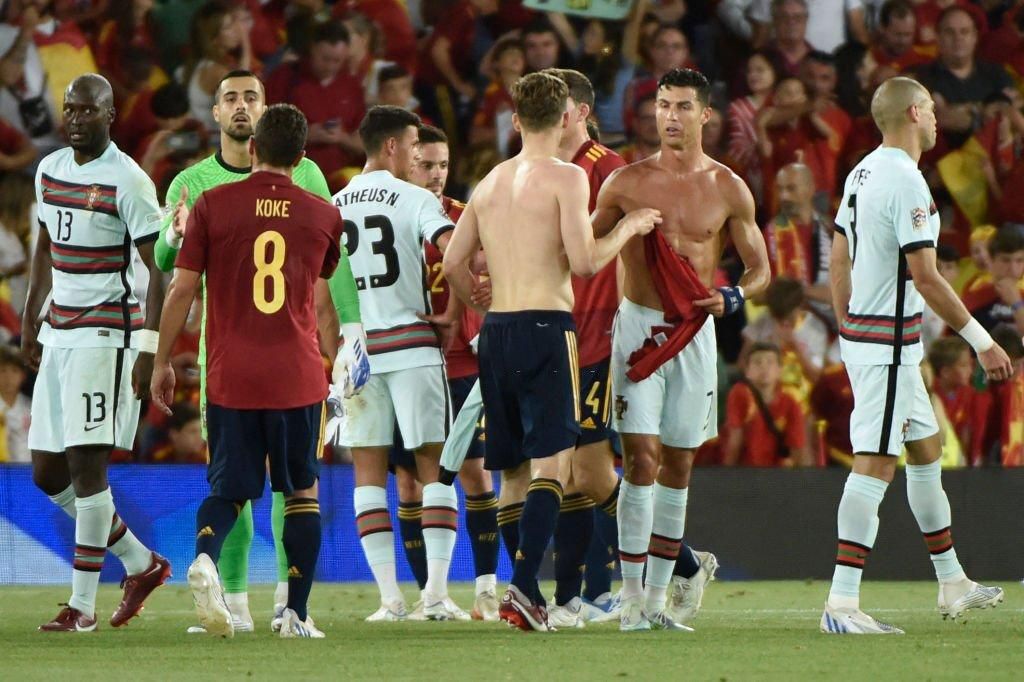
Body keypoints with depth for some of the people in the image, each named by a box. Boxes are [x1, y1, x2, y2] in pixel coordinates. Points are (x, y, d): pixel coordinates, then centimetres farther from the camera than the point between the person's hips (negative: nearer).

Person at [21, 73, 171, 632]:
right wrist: (31, 319, 24)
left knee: (85, 463, -11)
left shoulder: (128, 182, -12)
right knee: (48, 473, 7)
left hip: (107, 333, -8)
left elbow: (158, 271, -12)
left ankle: (82, 604, -7)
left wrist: (148, 350, -18)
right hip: (60, 334, 8)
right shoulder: (50, 171, 11)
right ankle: (141, 563, 21)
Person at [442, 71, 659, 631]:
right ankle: (524, 585, -23)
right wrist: (628, 228, 3)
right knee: (550, 463, -9)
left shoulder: (490, 182, 14)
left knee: (513, 470, 13)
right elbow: (584, 261, -13)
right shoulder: (565, 177, -5)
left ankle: (525, 590, 16)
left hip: (496, 331, 7)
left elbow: (453, 262, 13)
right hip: (545, 327, -6)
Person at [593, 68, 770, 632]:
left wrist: (731, 298, -9)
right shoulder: (626, 183, 1)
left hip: (694, 331, 2)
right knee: (641, 458, -12)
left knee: (678, 464, 6)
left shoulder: (728, 190, 4)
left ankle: (657, 595, 14)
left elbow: (759, 268, 9)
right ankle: (633, 596, -11)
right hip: (637, 326, -2)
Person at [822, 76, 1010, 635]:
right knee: (875, 463, -12)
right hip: (889, 343, -10)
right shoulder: (906, 181, -18)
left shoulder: (862, 174, 11)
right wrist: (981, 340, -17)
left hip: (860, 334, 10)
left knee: (926, 450, 20)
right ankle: (841, 605, -18)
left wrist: (847, 331, 23)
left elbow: (839, 260, 17)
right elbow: (925, 277, -21)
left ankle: (952, 585, 31)